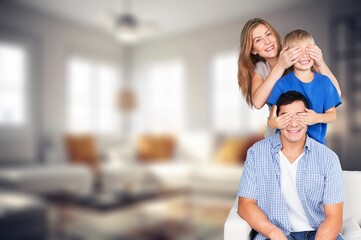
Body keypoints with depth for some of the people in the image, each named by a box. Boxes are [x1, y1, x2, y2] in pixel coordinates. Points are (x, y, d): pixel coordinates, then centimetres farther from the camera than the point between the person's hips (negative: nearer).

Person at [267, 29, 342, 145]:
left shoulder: (324, 81, -1)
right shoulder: (282, 84, -9)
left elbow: (332, 114, 2)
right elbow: (273, 116, -12)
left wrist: (317, 118, -19)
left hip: (317, 141, 2)